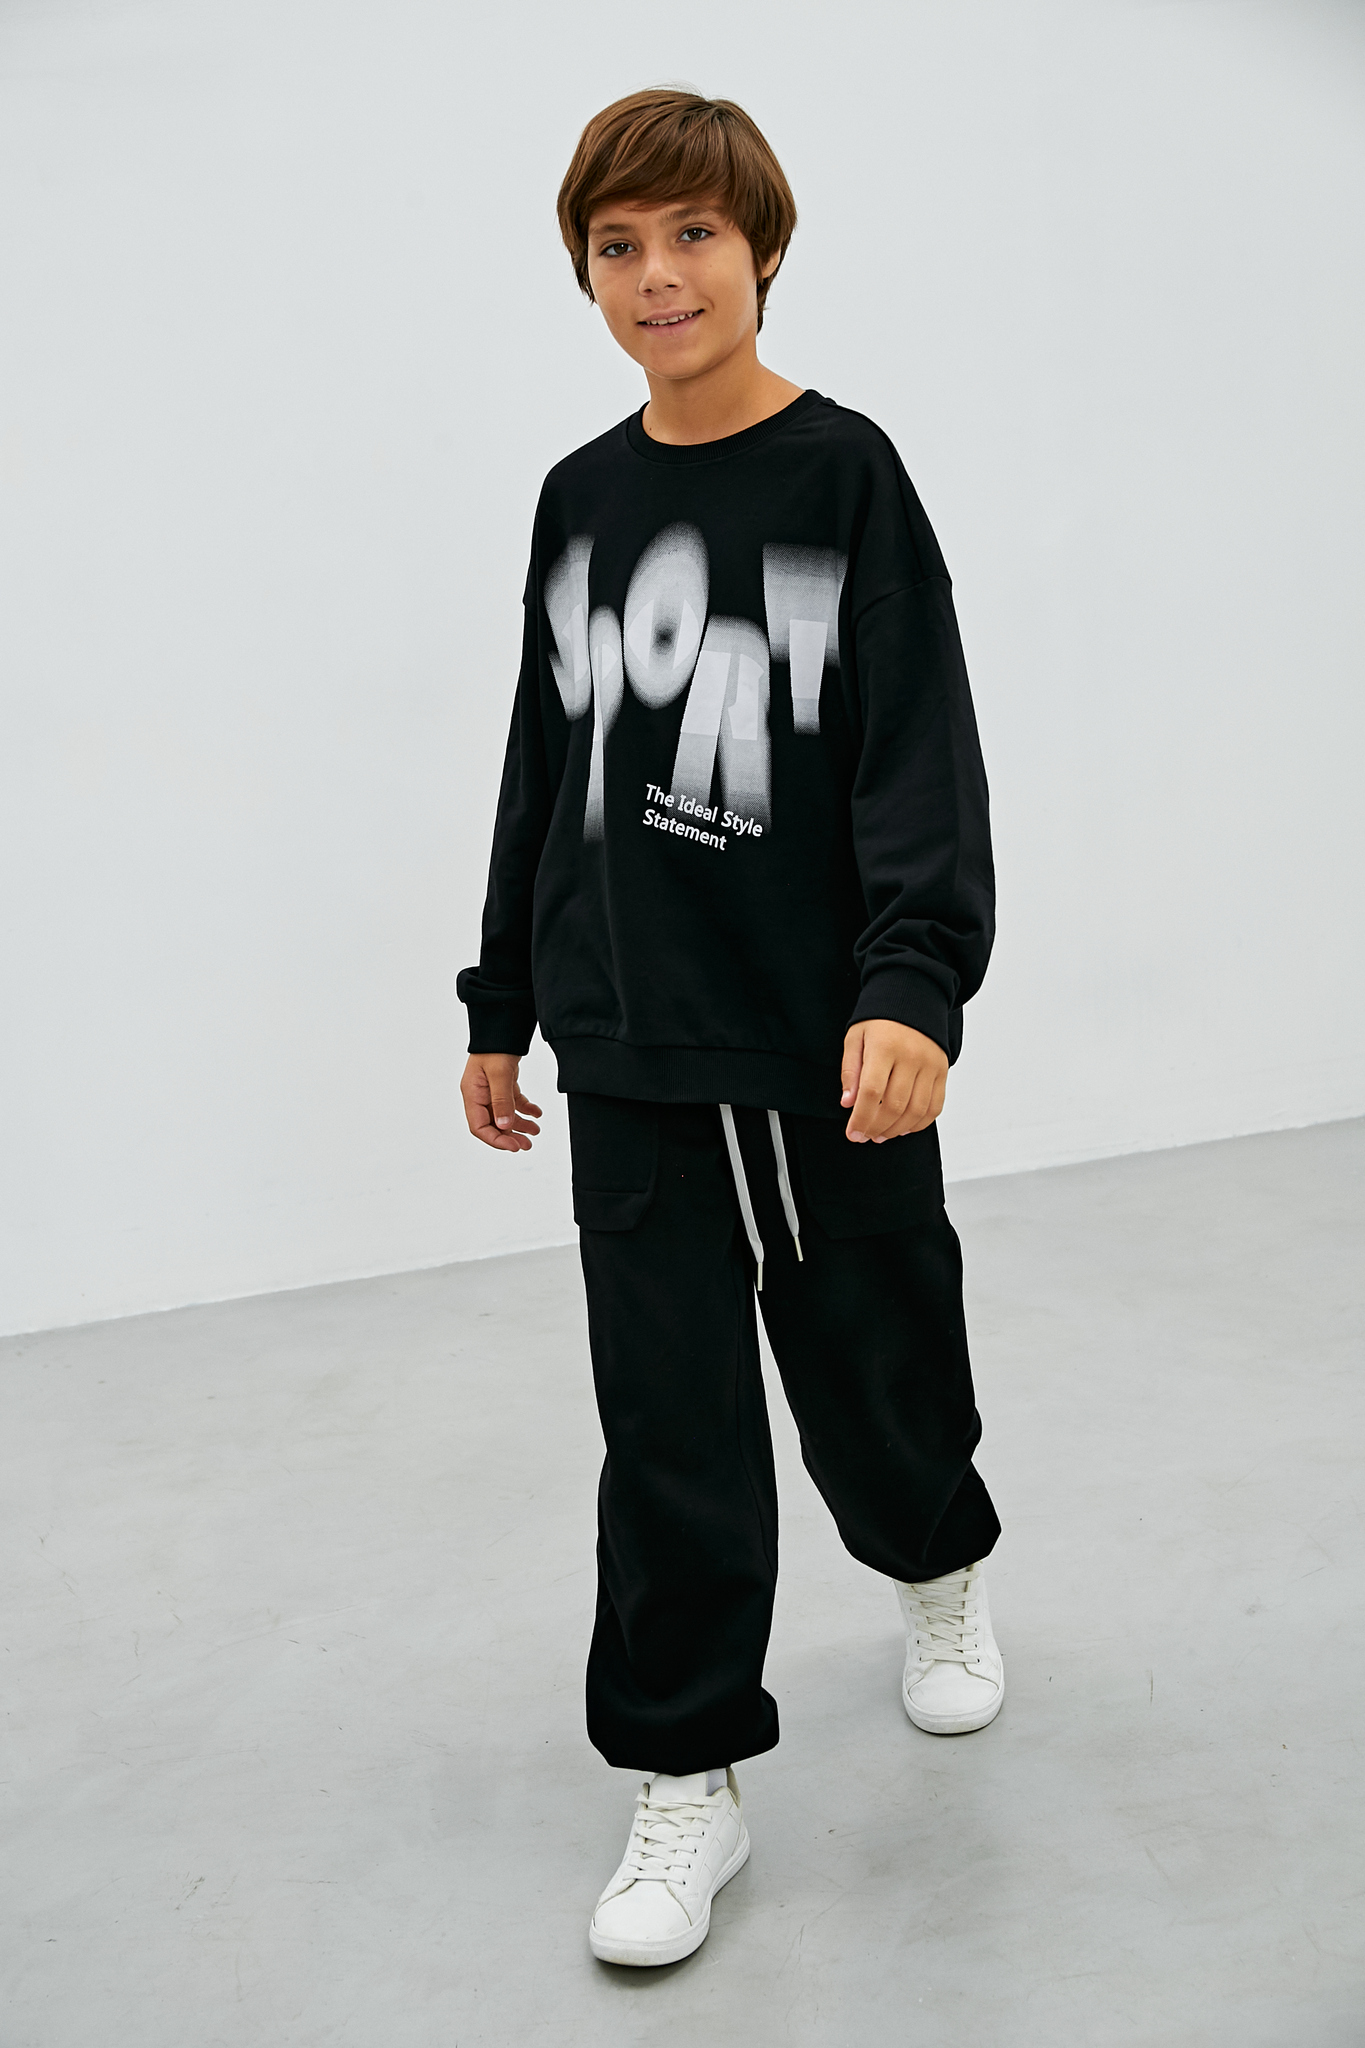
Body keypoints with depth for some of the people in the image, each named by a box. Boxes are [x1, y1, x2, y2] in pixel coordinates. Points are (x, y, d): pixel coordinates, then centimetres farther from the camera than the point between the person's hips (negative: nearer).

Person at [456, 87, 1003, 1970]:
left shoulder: (845, 474, -5)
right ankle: (688, 1779, 17)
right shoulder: (580, 501, 9)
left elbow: (921, 755, -12)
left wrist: (911, 987, -25)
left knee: (872, 1369, 12)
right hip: (630, 1054, 3)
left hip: (827, 1047, -3)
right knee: (670, 1425, 3)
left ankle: (941, 1572, 44)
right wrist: (504, 1003, 17)